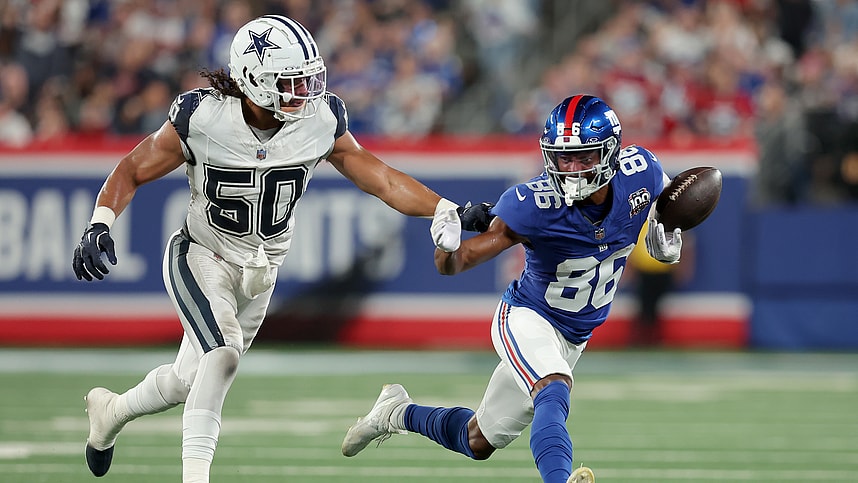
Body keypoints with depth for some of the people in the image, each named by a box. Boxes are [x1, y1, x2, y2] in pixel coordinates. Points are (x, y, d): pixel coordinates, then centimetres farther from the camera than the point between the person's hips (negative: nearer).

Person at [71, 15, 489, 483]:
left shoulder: (320, 121, -16)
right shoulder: (203, 118, -24)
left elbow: (378, 177, -8)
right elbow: (132, 171, -12)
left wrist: (447, 211, -18)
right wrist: (99, 224, -27)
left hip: (260, 272, 4)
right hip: (201, 258, -4)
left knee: (189, 381, 15)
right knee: (224, 352, -29)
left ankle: (111, 409, 45)